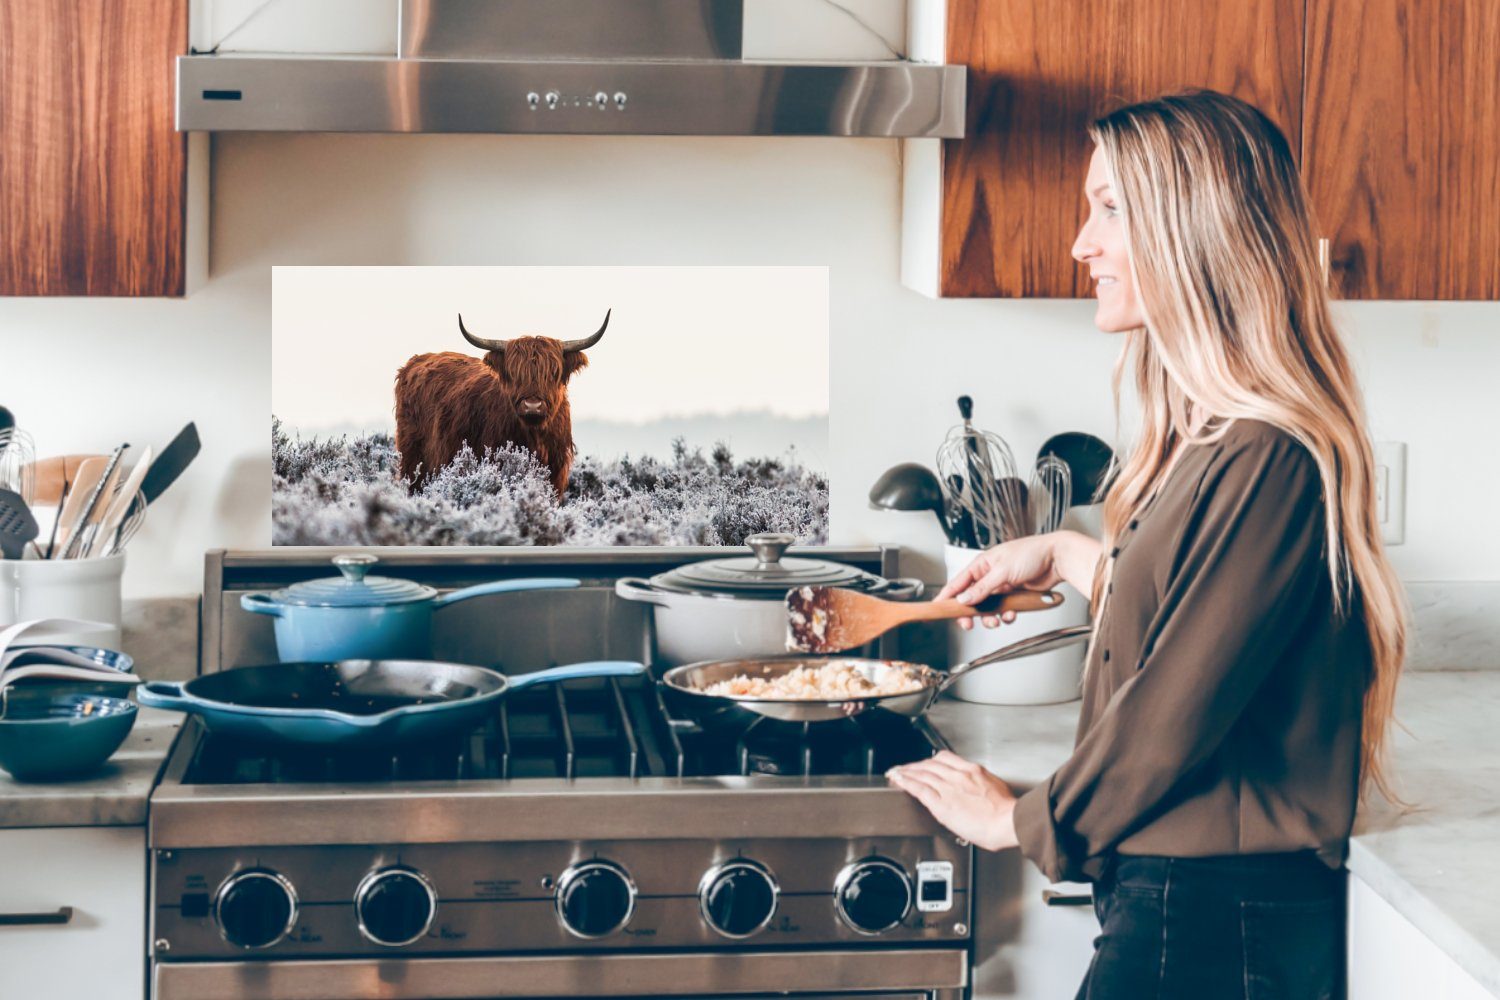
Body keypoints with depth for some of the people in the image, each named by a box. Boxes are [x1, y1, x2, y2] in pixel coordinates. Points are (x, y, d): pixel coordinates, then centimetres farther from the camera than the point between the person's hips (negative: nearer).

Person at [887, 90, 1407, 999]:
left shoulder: (1267, 462, -22)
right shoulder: (1215, 437, 10)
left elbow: (1174, 712, -19)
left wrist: (1023, 820, -5)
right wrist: (1071, 557, 22)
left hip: (1216, 924, -9)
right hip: (1175, 898, 9)